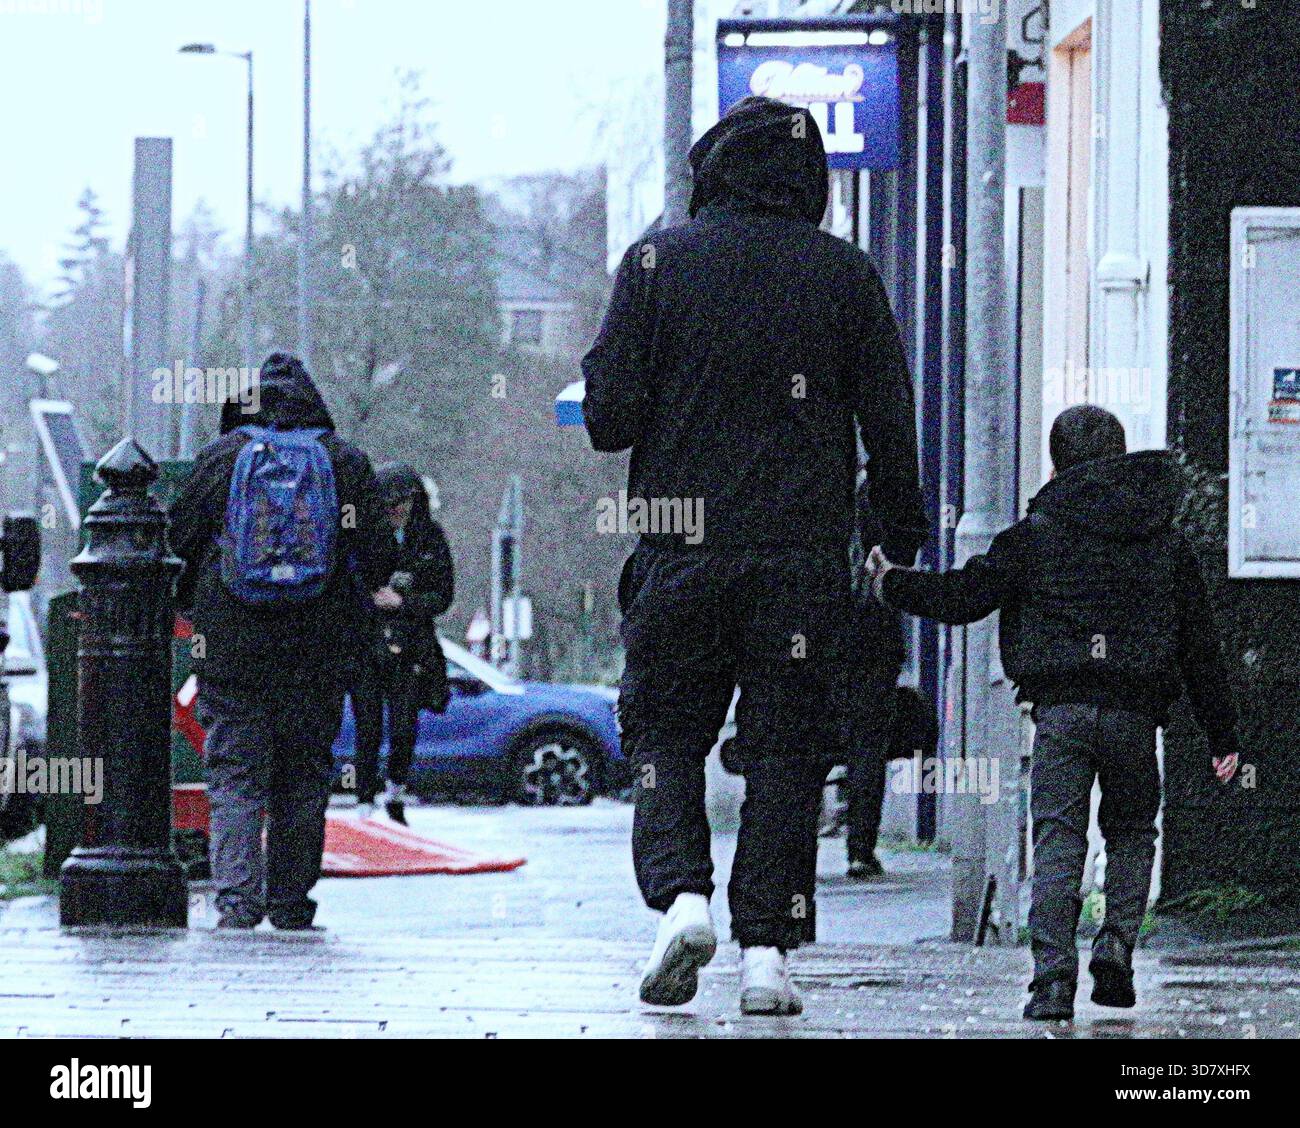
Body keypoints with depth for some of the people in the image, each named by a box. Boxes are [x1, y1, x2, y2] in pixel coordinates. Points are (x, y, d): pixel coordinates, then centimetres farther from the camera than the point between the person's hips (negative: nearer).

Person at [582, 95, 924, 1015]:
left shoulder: (658, 263, -1)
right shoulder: (845, 275, 2)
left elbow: (609, 416, -5)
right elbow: (891, 423, 2)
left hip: (682, 551, -1)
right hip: (805, 551, 1)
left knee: (666, 736, 11)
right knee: (785, 749, 6)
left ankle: (681, 892, -12)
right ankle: (767, 947, 0)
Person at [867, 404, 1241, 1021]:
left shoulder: (1035, 534, 4)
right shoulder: (1166, 541, 12)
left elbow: (961, 596, 4)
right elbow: (1200, 645, 14)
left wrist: (894, 584, 22)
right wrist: (1222, 734, 20)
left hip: (1060, 711, -2)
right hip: (1134, 714, 2)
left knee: (1057, 839, 0)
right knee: (1132, 832, 19)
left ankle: (1053, 976, -11)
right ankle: (1117, 943, 0)